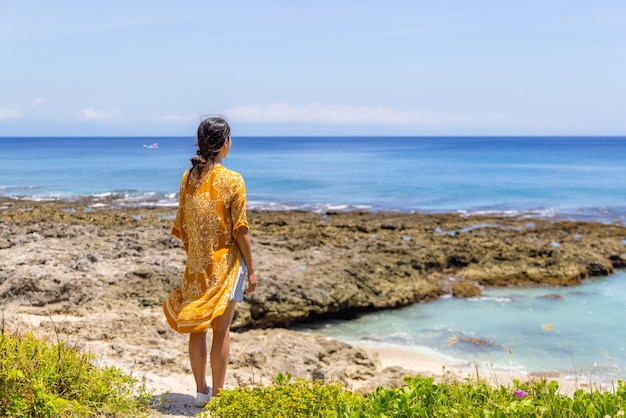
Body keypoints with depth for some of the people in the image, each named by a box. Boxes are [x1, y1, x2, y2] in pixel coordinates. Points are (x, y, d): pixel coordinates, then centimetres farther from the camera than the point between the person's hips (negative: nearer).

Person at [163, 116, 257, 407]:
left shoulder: (188, 177, 1)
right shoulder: (233, 180, -13)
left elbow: (181, 227, 6)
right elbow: (240, 230, -12)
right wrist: (251, 269, -4)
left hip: (196, 264, 4)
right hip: (225, 263, -4)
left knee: (197, 327, 12)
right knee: (221, 329, 5)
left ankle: (201, 391, 22)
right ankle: (217, 395, 12)